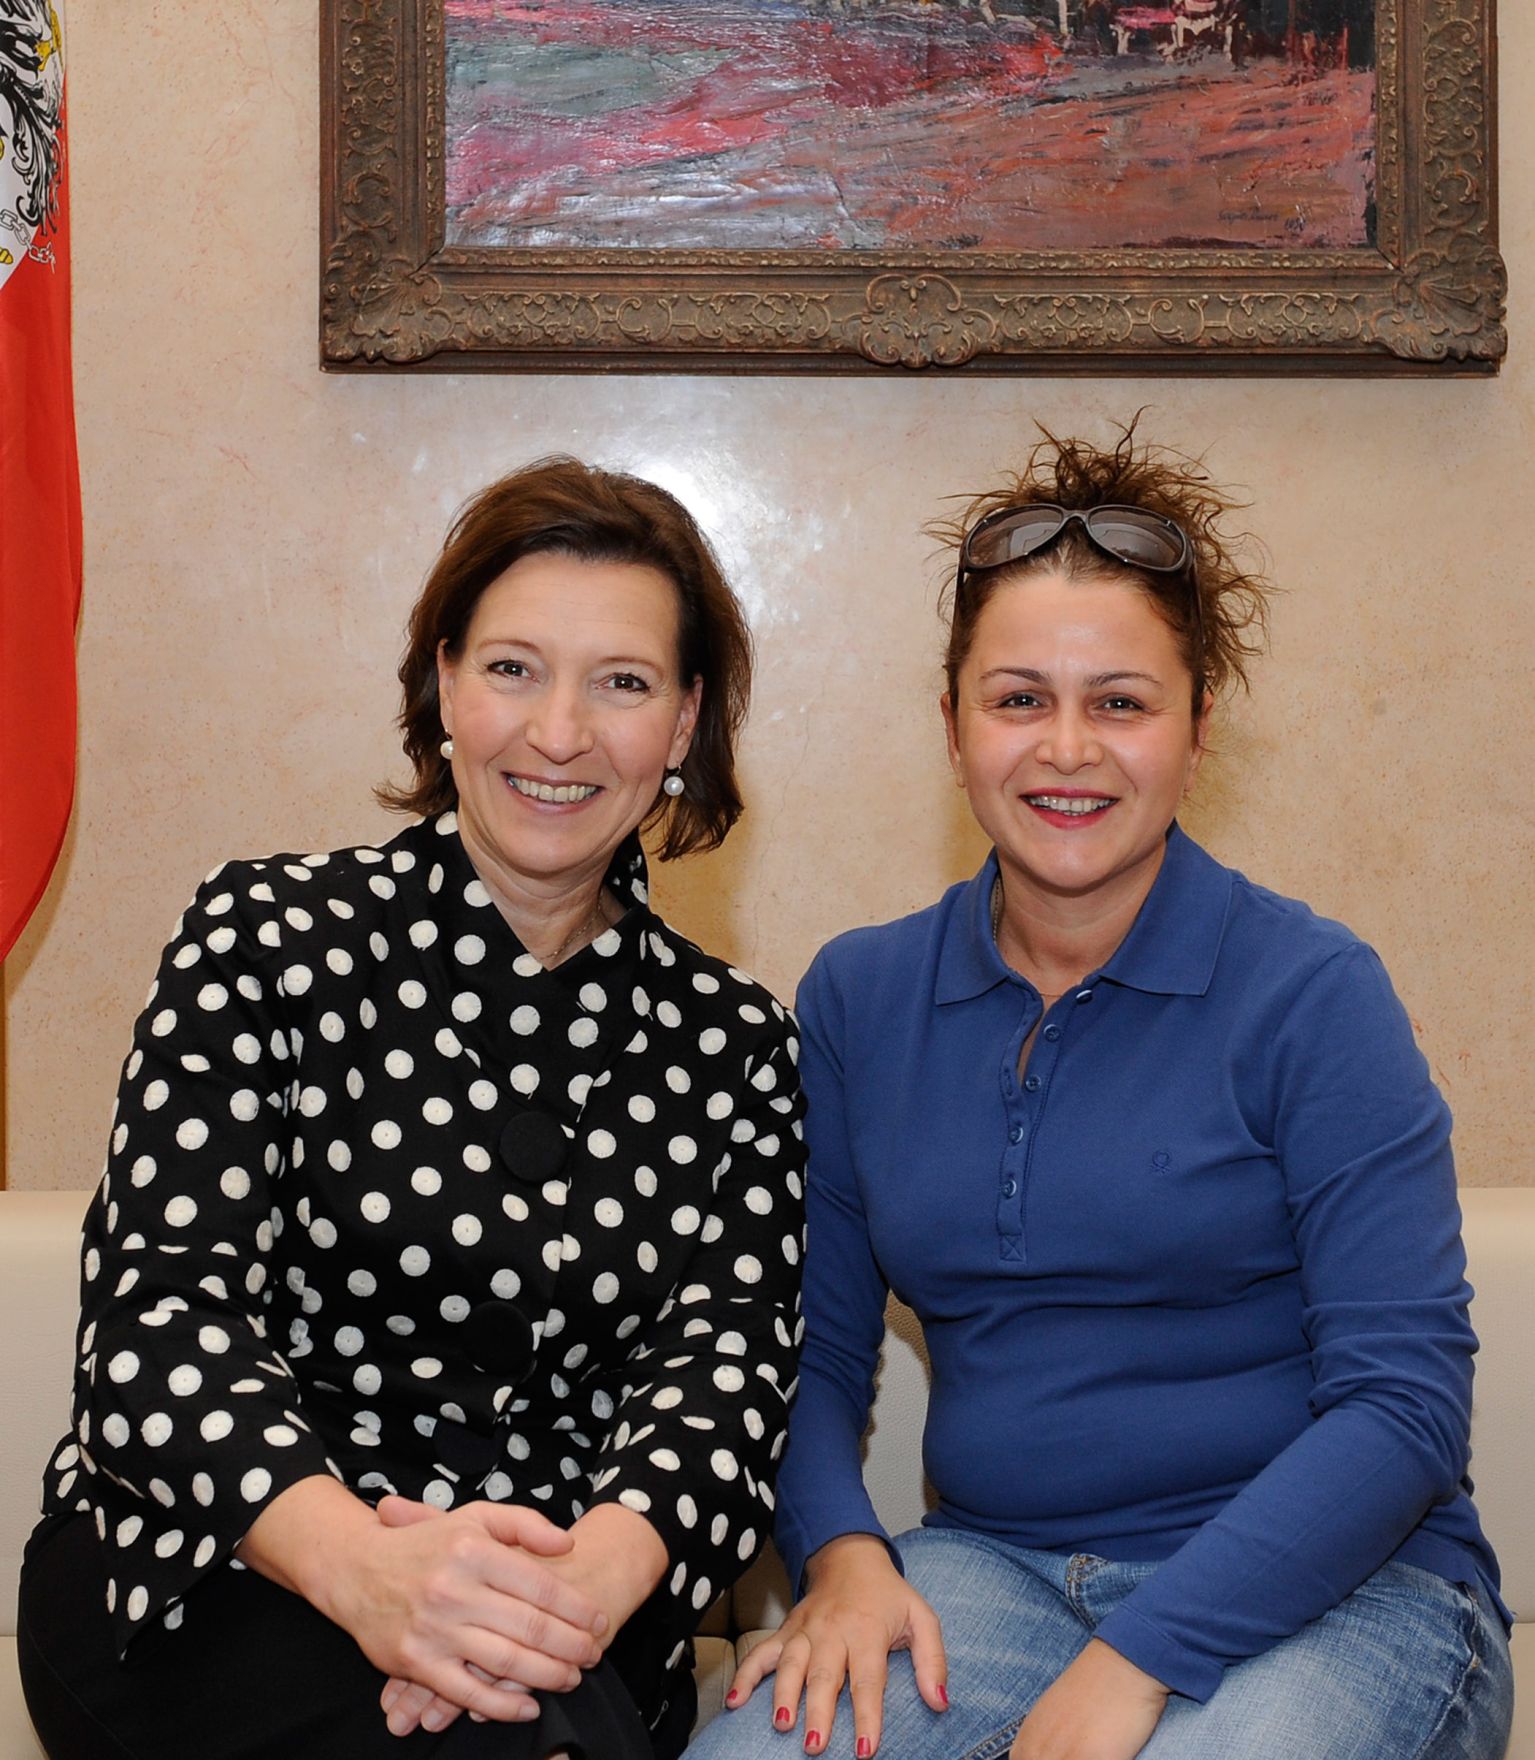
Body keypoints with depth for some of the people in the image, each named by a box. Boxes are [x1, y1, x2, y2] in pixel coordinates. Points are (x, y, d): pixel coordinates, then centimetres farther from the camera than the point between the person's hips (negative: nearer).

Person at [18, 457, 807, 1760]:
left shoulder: (733, 1040, 8)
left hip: (568, 1634, 2)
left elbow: (726, 1361, -3)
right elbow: (164, 1314, -10)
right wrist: (358, 1564, -30)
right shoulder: (268, 935, 0)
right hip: (204, 1590, -2)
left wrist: (600, 1568, -27)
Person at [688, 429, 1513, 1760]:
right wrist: (843, 1553, -10)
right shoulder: (857, 997, 6)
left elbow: (1405, 1398, -12)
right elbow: (815, 1343, 10)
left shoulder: (1309, 992, -7)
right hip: (995, 1571, 3)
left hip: (1333, 1586, -2)